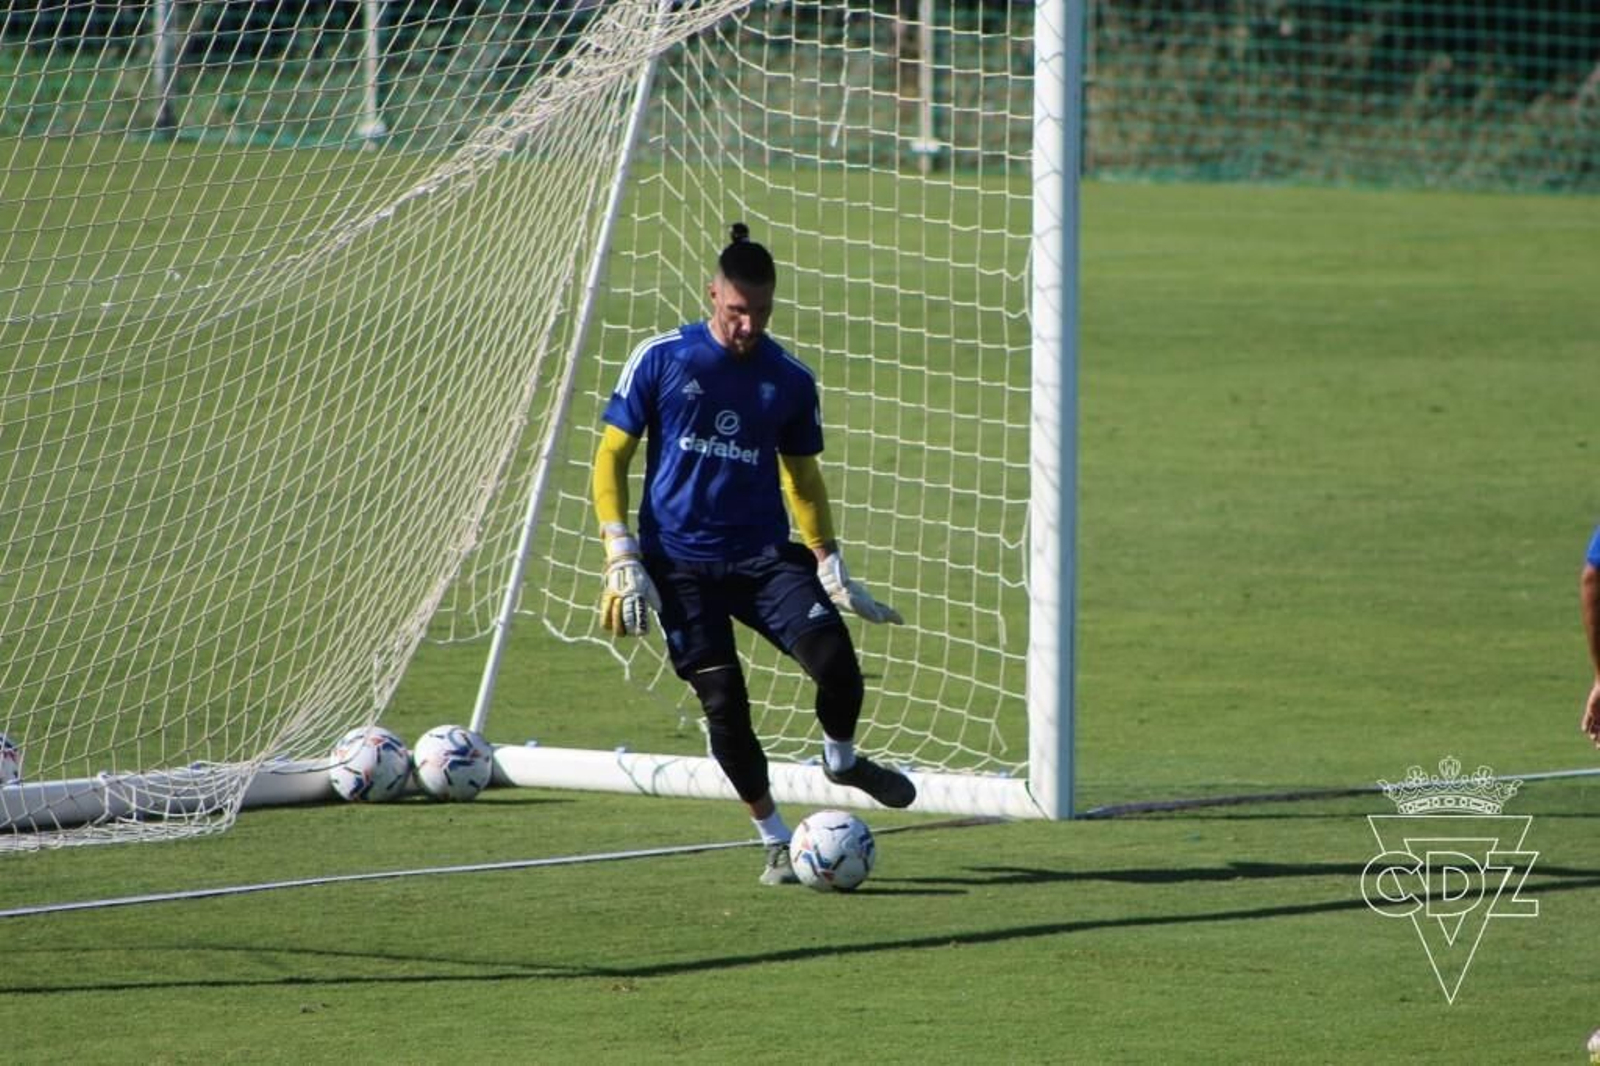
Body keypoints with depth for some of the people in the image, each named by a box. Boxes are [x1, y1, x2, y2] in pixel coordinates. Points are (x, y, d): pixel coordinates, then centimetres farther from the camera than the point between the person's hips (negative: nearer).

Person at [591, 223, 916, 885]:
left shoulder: (790, 381, 6)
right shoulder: (661, 360, -2)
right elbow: (611, 458, 1)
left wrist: (829, 564, 14)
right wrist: (621, 557, -7)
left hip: (765, 556, 2)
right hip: (681, 567, -2)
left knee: (833, 656, -19)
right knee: (723, 701, -6)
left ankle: (841, 760, 13)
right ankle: (773, 841, 11)